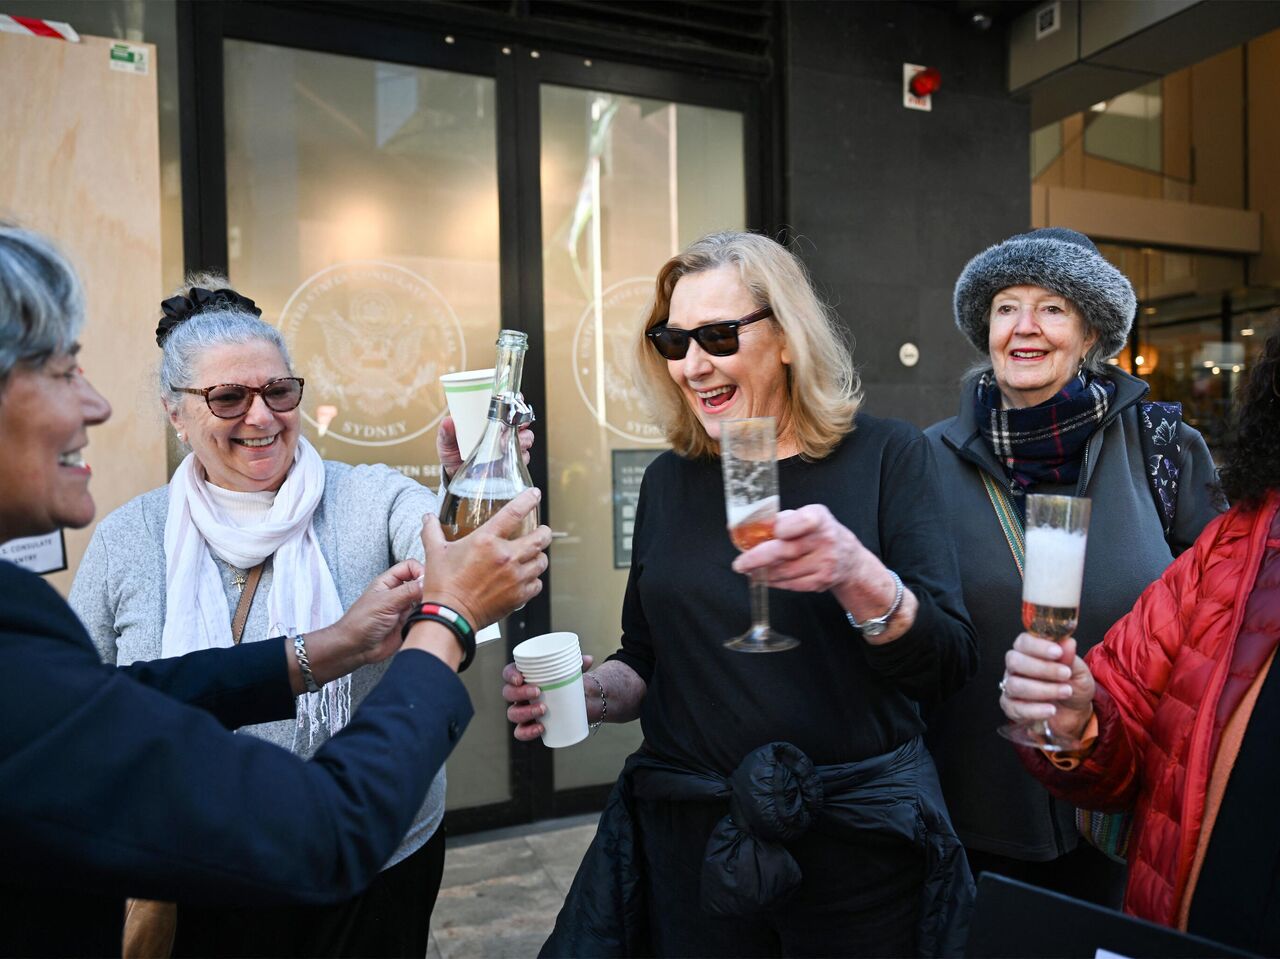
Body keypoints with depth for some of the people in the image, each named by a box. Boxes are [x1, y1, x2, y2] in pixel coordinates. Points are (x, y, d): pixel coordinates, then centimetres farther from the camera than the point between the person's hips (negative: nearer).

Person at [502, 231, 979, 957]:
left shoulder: (886, 456, -7)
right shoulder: (670, 481, 2)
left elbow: (947, 668, -13)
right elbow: (648, 662, 9)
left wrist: (858, 576, -32)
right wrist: (589, 692, -12)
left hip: (859, 842, -2)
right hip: (691, 843, 3)